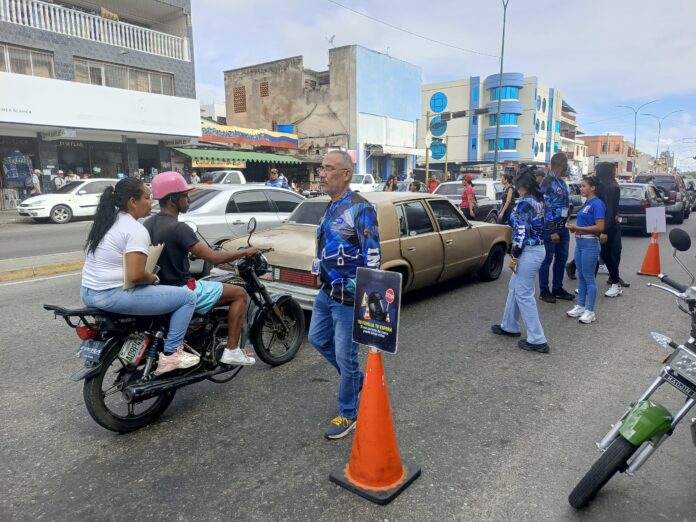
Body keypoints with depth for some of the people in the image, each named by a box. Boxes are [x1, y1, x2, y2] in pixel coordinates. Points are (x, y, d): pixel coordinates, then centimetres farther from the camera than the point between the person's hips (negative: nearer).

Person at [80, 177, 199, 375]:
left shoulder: (106, 220, 12)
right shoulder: (136, 230, -16)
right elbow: (135, 275, -25)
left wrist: (147, 277, 18)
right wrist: (153, 278, -5)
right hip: (113, 295, -10)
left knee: (150, 290, 36)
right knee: (188, 297, -7)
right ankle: (170, 354, -3)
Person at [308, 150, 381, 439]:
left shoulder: (361, 209, -18)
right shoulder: (331, 207, 9)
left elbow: (372, 258, -19)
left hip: (349, 297, -9)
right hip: (326, 292, 9)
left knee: (345, 356, 2)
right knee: (318, 339, 21)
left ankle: (348, 415, 22)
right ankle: (357, 378, 41)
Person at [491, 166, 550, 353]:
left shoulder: (524, 203, -19)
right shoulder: (538, 200, 9)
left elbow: (521, 233, -20)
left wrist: (513, 256, -15)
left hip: (529, 252, -10)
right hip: (537, 248, 10)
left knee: (524, 295, -3)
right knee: (514, 288, 21)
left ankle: (537, 340, 3)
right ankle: (509, 326, 34)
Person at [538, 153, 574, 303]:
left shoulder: (562, 182, 14)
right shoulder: (547, 182, -13)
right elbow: (546, 208, -17)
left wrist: (565, 226, 15)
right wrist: (552, 231, -20)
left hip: (563, 227, 8)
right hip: (551, 228, -8)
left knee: (562, 259, 13)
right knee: (547, 259, 0)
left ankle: (558, 288, 23)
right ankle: (544, 290, 10)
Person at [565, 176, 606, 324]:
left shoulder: (597, 204, -13)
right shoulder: (586, 203, 13)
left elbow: (600, 227, -19)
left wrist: (578, 228, -20)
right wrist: (573, 227, 4)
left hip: (590, 243, -9)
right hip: (579, 242, 9)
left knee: (589, 277, -2)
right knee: (581, 276, 13)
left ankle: (590, 311, 6)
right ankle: (580, 306, 23)